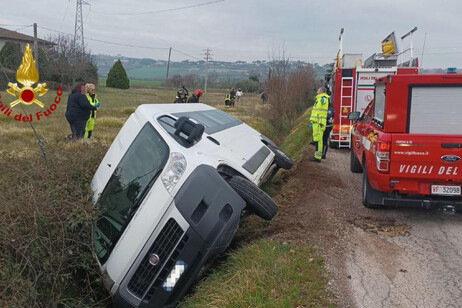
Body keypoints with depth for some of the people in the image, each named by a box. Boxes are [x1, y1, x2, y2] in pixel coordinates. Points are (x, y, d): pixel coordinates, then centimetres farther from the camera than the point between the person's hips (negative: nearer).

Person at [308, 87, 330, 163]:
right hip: (316, 122, 11)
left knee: (318, 140, -9)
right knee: (316, 140, 14)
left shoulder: (323, 98, -6)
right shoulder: (318, 100, 23)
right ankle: (317, 156, 21)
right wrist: (312, 121, 28)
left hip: (319, 123, -11)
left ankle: (317, 157, -8)